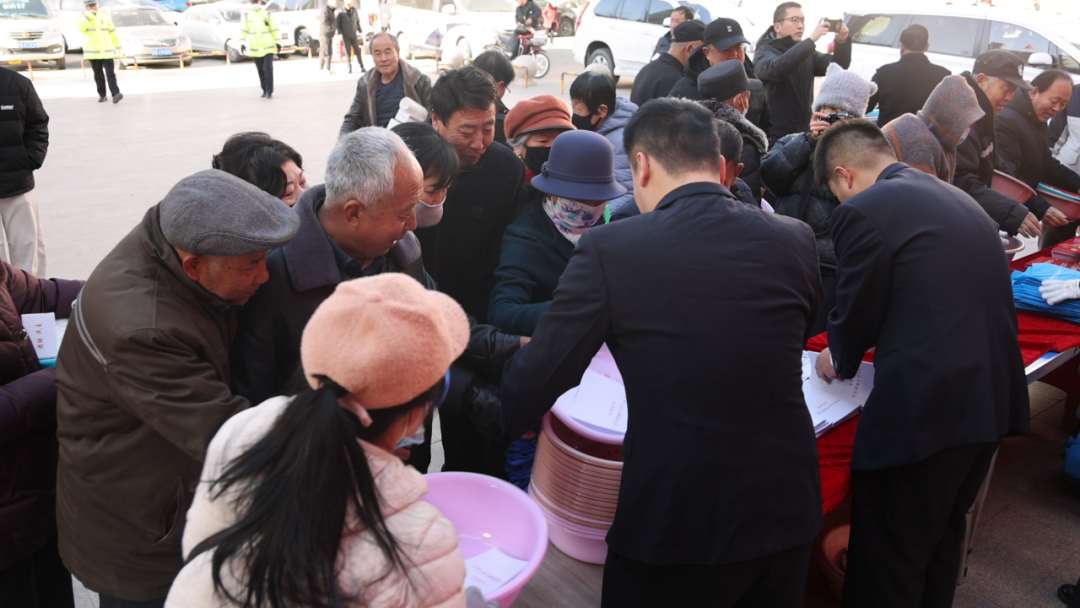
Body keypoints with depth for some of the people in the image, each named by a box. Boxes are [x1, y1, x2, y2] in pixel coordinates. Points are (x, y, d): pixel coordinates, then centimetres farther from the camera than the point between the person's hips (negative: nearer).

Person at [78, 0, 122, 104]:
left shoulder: (104, 17, 9)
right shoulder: (83, 17, 4)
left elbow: (113, 33, 13)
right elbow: (82, 27, -18)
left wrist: (118, 49, 10)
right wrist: (89, 15, -17)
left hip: (107, 51, 0)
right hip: (93, 52, 0)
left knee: (110, 74, -11)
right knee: (98, 75, 6)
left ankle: (115, 94, -21)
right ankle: (102, 95, 15)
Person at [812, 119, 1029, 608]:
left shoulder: (862, 212, -12)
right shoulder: (960, 200, 14)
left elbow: (856, 312, -6)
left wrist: (838, 360, 16)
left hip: (922, 408, -8)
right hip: (993, 398, 9)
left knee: (886, 563, 7)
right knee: (942, 538, 27)